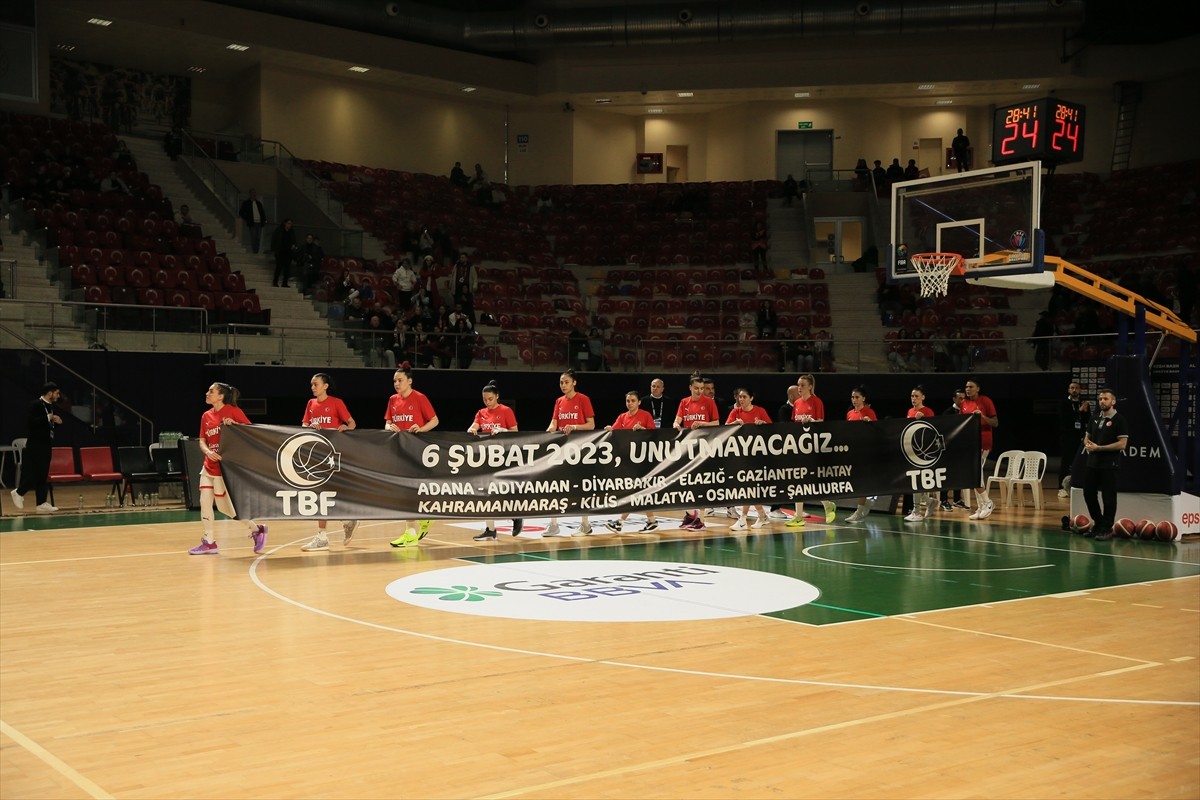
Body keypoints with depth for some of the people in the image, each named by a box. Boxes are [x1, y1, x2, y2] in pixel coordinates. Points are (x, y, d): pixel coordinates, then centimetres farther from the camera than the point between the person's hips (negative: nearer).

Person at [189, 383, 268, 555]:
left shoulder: (233, 411, -8)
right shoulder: (206, 416, 10)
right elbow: (202, 441, 9)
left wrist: (234, 424, -24)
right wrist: (208, 451, -12)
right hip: (209, 466, 7)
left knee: (224, 507, -3)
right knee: (205, 502, 1)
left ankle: (257, 529, 13)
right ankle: (209, 542, 10)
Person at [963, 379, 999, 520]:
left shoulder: (986, 401, -5)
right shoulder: (964, 403, 12)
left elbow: (995, 423, -6)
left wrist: (983, 416, -22)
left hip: (983, 443, -6)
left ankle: (987, 503, -3)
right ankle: (981, 508, 11)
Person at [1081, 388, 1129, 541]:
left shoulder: (1119, 420, -8)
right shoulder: (1095, 419, 14)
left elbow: (1122, 443, -15)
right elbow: (1087, 436, 23)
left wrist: (1098, 448, -17)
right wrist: (1087, 444, -2)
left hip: (1109, 465, -7)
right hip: (1092, 463, 7)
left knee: (1108, 498, -1)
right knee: (1089, 494, 11)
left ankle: (1107, 529, 7)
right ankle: (1098, 524, 25)